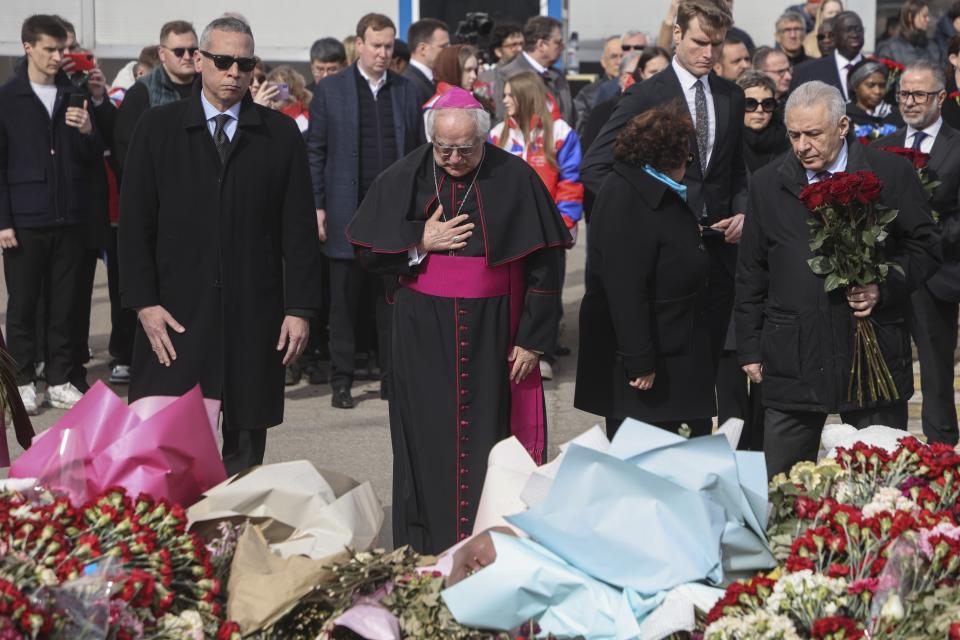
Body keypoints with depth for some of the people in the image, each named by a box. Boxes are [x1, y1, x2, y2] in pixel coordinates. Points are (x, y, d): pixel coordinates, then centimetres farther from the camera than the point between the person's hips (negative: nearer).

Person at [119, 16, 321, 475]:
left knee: (246, 446, 6)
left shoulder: (281, 134, 6)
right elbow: (134, 222, 3)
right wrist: (144, 302, -5)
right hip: (177, 314, -1)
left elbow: (299, 228, 5)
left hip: (254, 318, 1)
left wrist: (299, 308, -1)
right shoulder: (158, 127, 5)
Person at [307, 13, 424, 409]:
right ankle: (342, 381, 10)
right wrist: (316, 207, -4)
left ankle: (394, 378, 12)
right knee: (345, 301, 3)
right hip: (347, 214, -2)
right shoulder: (330, 90, 3)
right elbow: (315, 151, 2)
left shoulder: (407, 91, 9)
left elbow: (419, 151, 10)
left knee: (394, 300, 4)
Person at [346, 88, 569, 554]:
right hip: (423, 335, 1)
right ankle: (423, 555, 12)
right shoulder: (404, 179, 2)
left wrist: (532, 339, -4)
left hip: (492, 334, -1)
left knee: (489, 437, 2)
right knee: (427, 442, 3)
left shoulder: (515, 179, -3)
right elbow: (368, 252, 6)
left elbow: (543, 266, 0)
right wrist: (420, 243, -10)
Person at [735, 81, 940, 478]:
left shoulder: (892, 174, 0)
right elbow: (751, 274, 11)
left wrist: (885, 287, -13)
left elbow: (925, 248, 5)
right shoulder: (767, 185, 7)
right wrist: (750, 349, 9)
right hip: (791, 361, 2)